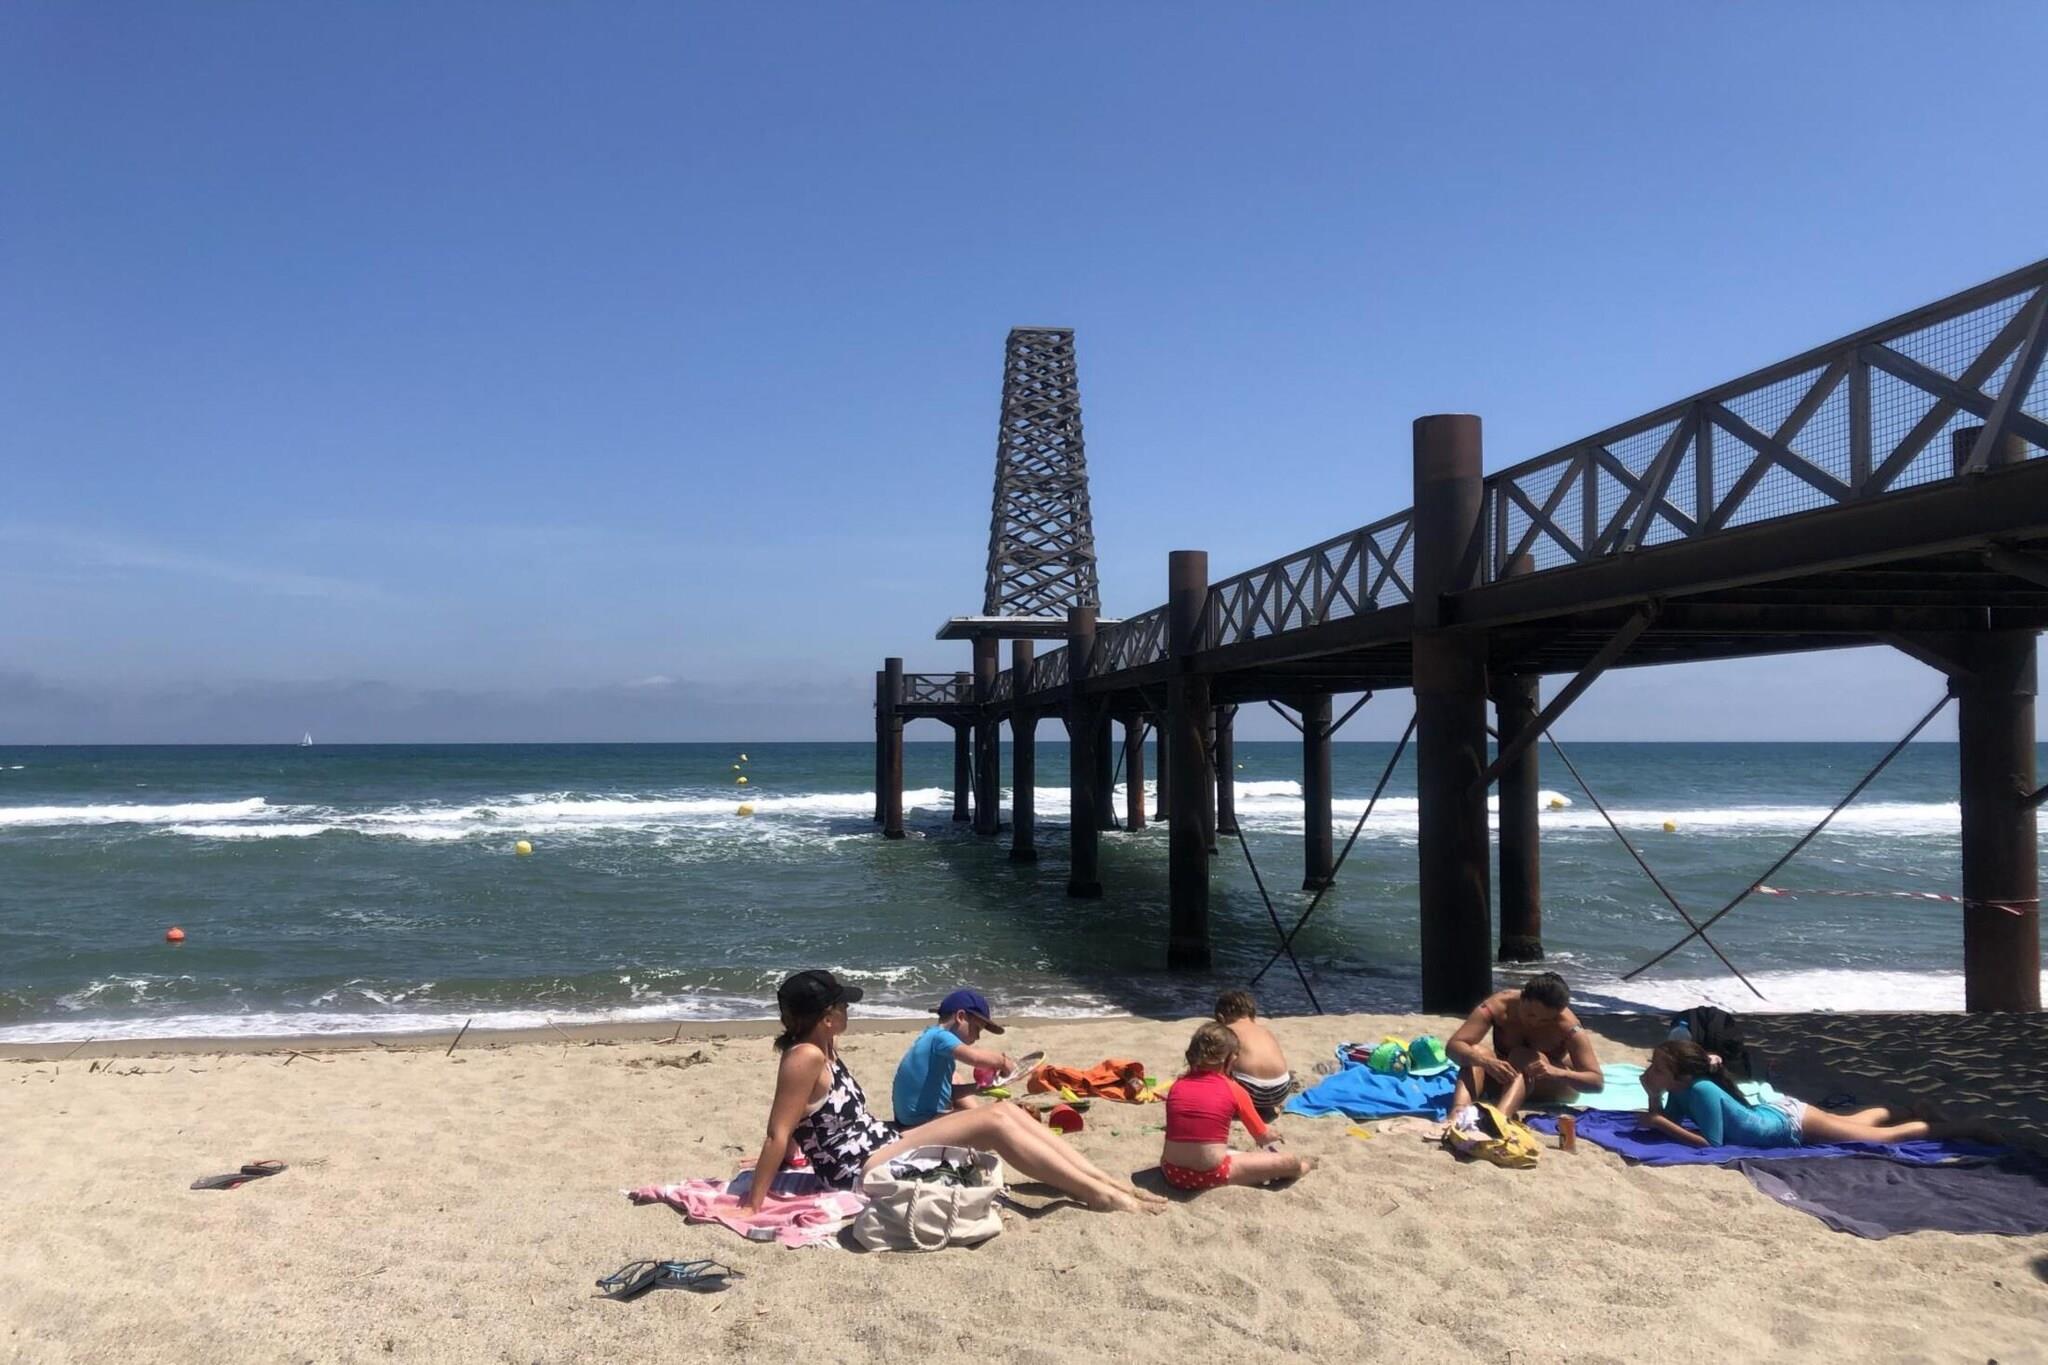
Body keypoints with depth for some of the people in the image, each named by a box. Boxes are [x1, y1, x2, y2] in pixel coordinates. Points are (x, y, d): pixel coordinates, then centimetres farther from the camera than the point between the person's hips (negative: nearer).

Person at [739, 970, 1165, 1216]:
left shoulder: (824, 1049, 12)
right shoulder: (806, 1057, -17)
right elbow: (778, 1134, -18)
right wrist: (755, 1201, -18)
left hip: (883, 1146, 10)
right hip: (865, 1170, -10)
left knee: (1006, 1110, -3)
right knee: (993, 1123, -20)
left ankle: (1111, 1183, -7)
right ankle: (1100, 1195, -20)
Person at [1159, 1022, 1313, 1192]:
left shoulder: (1177, 1086, 9)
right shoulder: (1233, 1090, 0)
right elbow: (1262, 1136, 12)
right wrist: (1272, 1136, 36)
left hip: (1172, 1172, 4)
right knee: (1290, 1162, 1)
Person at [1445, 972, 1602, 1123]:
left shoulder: (1568, 1026, -26)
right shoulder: (1498, 1006, -23)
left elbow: (1597, 1081, -28)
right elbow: (1454, 1046, -29)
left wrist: (1555, 1072, -47)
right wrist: (1485, 1062, -51)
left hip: (1551, 1087, -2)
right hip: (1505, 1082, 2)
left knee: (1521, 1057, -33)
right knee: (1476, 1053, -29)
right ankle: (1458, 1114, -55)